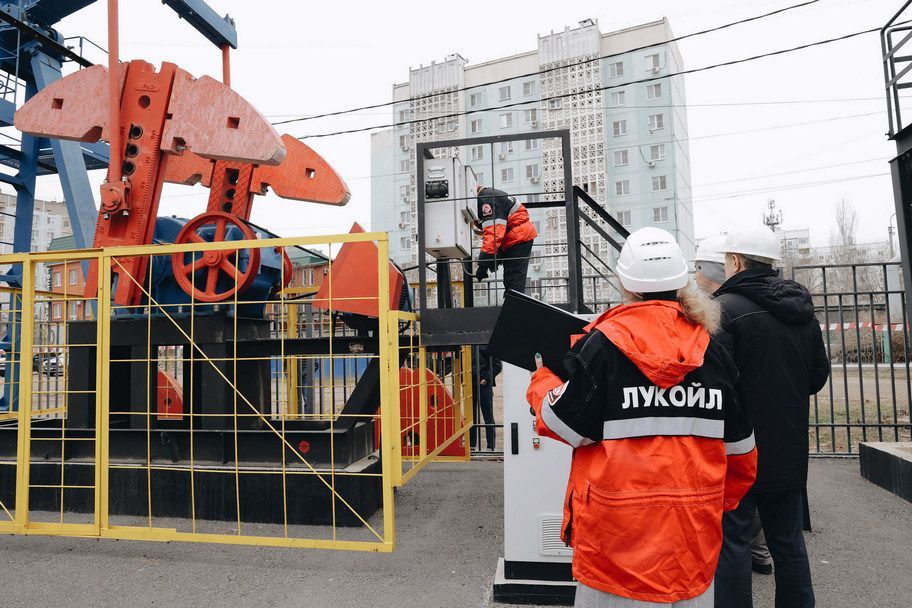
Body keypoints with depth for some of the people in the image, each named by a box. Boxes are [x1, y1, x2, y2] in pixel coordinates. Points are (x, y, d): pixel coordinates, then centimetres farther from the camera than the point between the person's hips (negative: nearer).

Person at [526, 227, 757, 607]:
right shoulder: (711, 349, 2)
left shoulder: (603, 343, -12)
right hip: (695, 526, 4)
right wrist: (725, 499, 26)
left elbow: (567, 425, -8)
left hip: (618, 527, -4)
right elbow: (739, 445, 10)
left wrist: (542, 381, 11)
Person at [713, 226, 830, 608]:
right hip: (789, 450, 7)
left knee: (732, 540, 4)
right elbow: (818, 375, 14)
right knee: (788, 541, 18)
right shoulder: (801, 309, 7)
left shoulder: (726, 308, -16)